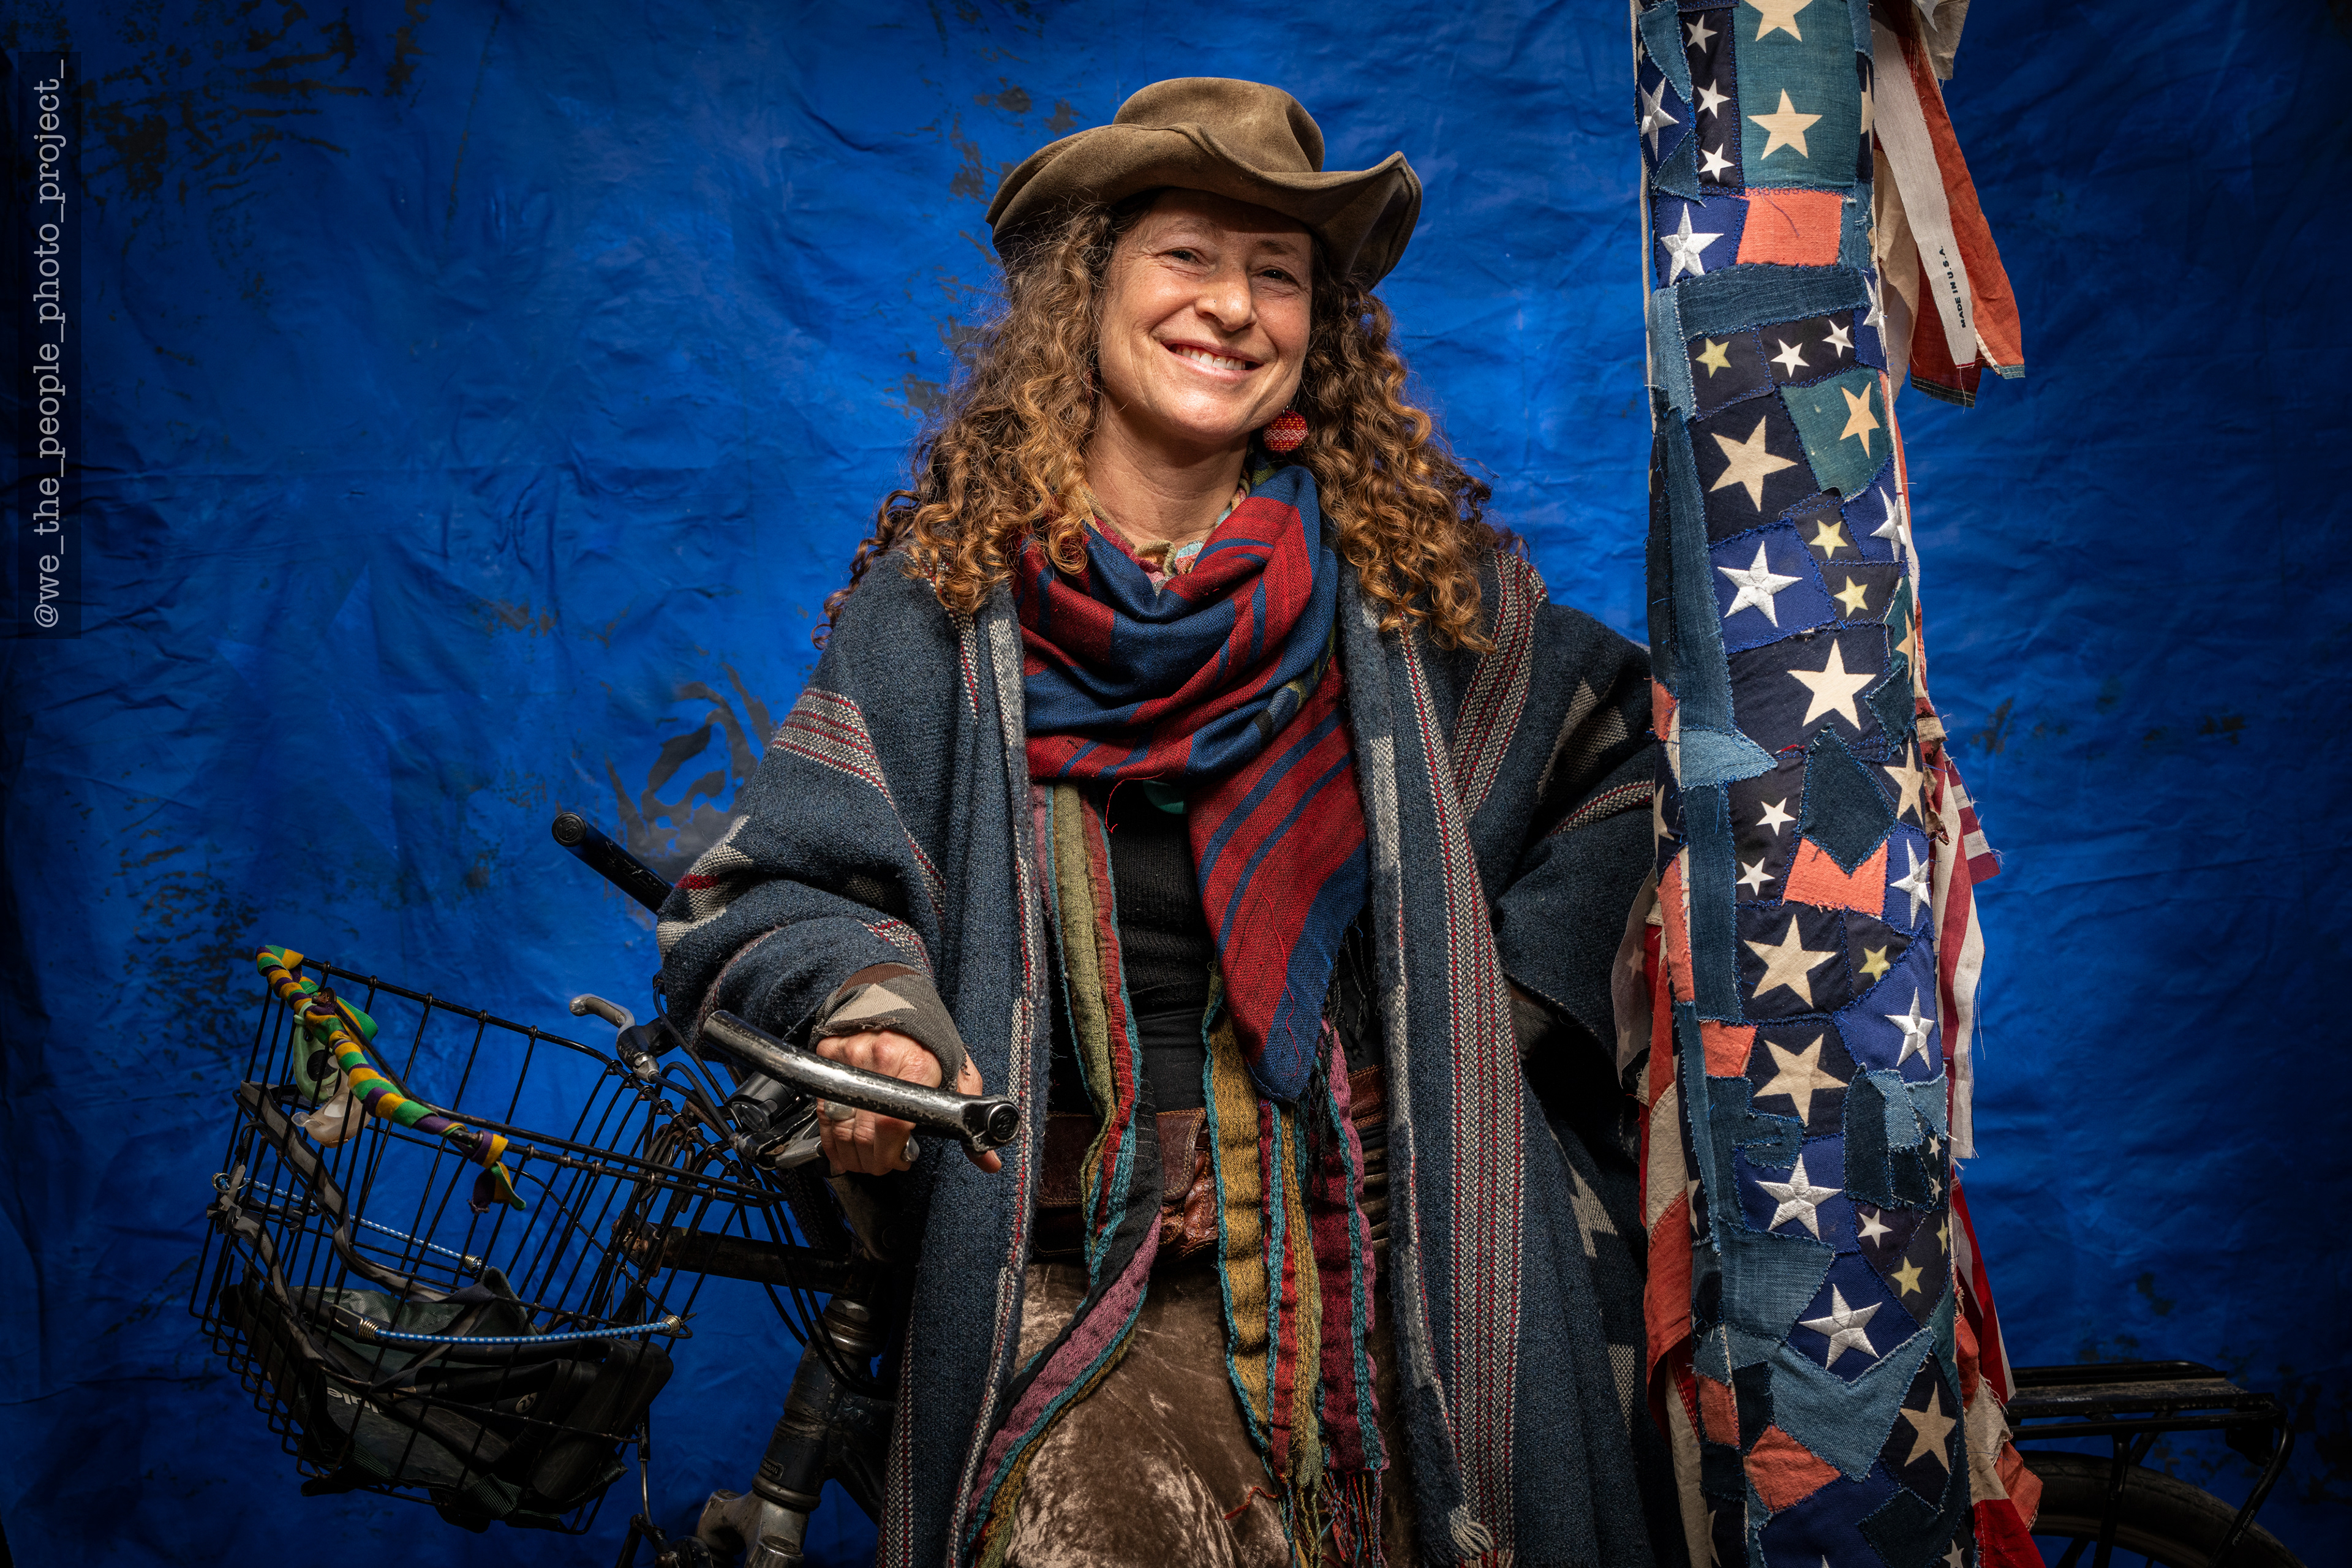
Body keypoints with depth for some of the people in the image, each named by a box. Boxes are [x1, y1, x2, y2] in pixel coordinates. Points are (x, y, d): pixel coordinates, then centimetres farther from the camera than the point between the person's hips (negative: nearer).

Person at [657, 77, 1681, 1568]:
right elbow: (785, 889, -2)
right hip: (1077, 1289, -1)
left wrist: (1509, 996, 4)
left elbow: (1628, 755, 15)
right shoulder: (947, 594, 0)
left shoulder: (1407, 577, 3)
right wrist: (868, 1010, -23)